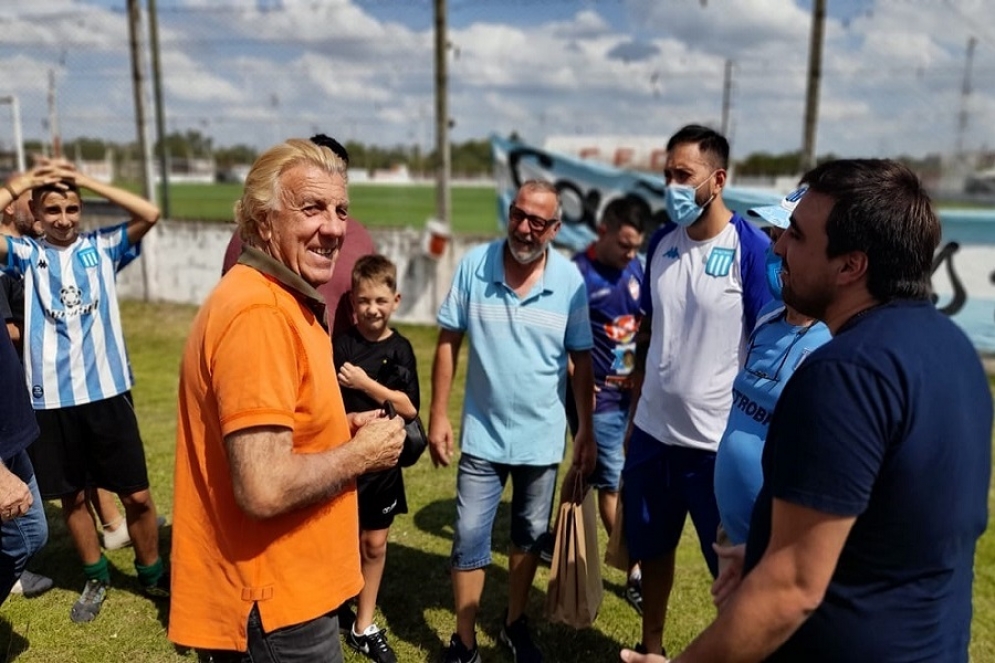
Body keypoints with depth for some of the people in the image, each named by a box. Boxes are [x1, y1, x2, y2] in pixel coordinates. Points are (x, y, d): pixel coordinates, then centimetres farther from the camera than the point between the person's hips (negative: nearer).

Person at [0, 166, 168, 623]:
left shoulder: (102, 246, 4)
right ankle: (96, 577, 35)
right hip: (50, 398, 1)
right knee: (71, 496, 15)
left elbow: (150, 214, -10)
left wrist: (86, 180, -8)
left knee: (137, 495, 5)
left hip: (107, 391, -1)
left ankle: (152, 574, 26)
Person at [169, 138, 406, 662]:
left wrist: (341, 429, 4)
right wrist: (364, 452, -15)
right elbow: (264, 489, -30)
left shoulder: (278, 300, 9)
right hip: (269, 606, -9)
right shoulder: (259, 313, -25)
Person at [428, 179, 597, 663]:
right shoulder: (473, 266, -11)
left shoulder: (570, 281, -10)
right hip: (482, 433, -1)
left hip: (543, 437, 1)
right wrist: (439, 416, -6)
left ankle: (515, 624, 40)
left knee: (529, 535, 18)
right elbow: (448, 344, -5)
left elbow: (581, 362, -2)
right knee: (469, 539, 6)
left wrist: (585, 431, -1)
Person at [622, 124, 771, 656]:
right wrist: (635, 411, 11)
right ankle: (651, 645, 44)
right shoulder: (661, 242, 3)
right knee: (652, 548, 22)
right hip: (653, 432, 6)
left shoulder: (752, 248, -14)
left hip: (720, 441, -5)